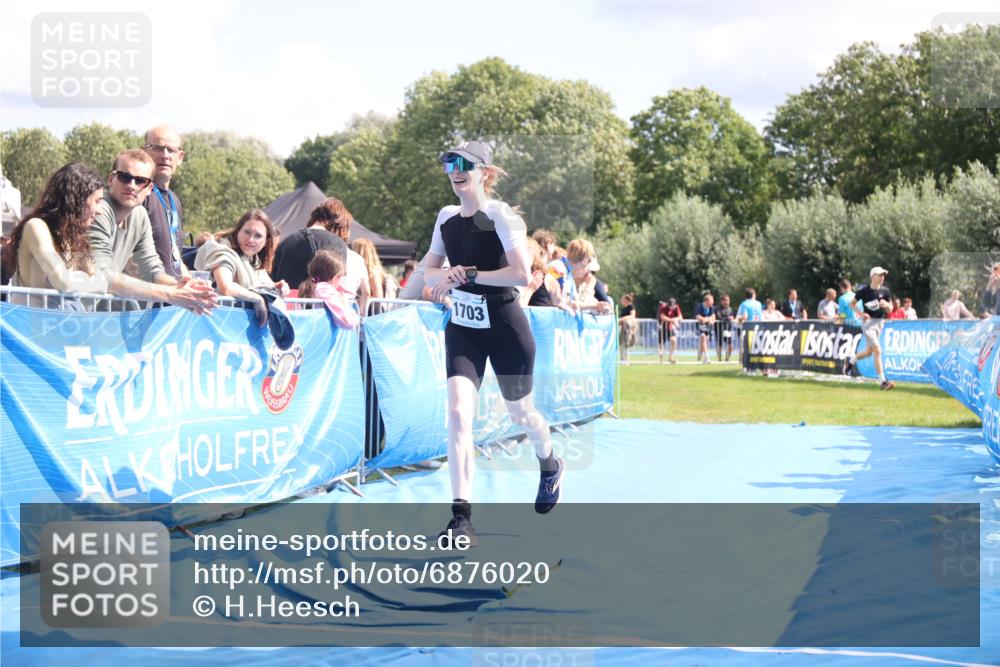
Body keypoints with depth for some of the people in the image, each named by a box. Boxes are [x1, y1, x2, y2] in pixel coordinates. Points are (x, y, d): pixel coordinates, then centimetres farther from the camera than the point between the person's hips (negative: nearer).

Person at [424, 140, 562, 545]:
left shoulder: (500, 215, -14)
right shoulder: (446, 217, 5)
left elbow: (522, 273, -23)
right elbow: (430, 271, 12)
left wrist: (470, 274, -23)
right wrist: (446, 275, -11)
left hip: (505, 327, -4)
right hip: (462, 328, 4)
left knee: (519, 412, 14)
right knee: (457, 410, -15)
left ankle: (550, 466, 50)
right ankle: (461, 517, -18)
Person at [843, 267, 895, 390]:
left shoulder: (885, 291, 2)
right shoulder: (864, 291, -9)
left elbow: (890, 309, 8)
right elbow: (852, 304, 3)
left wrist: (886, 305, -16)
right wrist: (861, 313, -14)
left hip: (880, 322, 6)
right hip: (868, 321, -6)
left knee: (869, 352, 14)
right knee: (877, 350, -17)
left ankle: (851, 361, 45)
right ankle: (883, 382, -20)